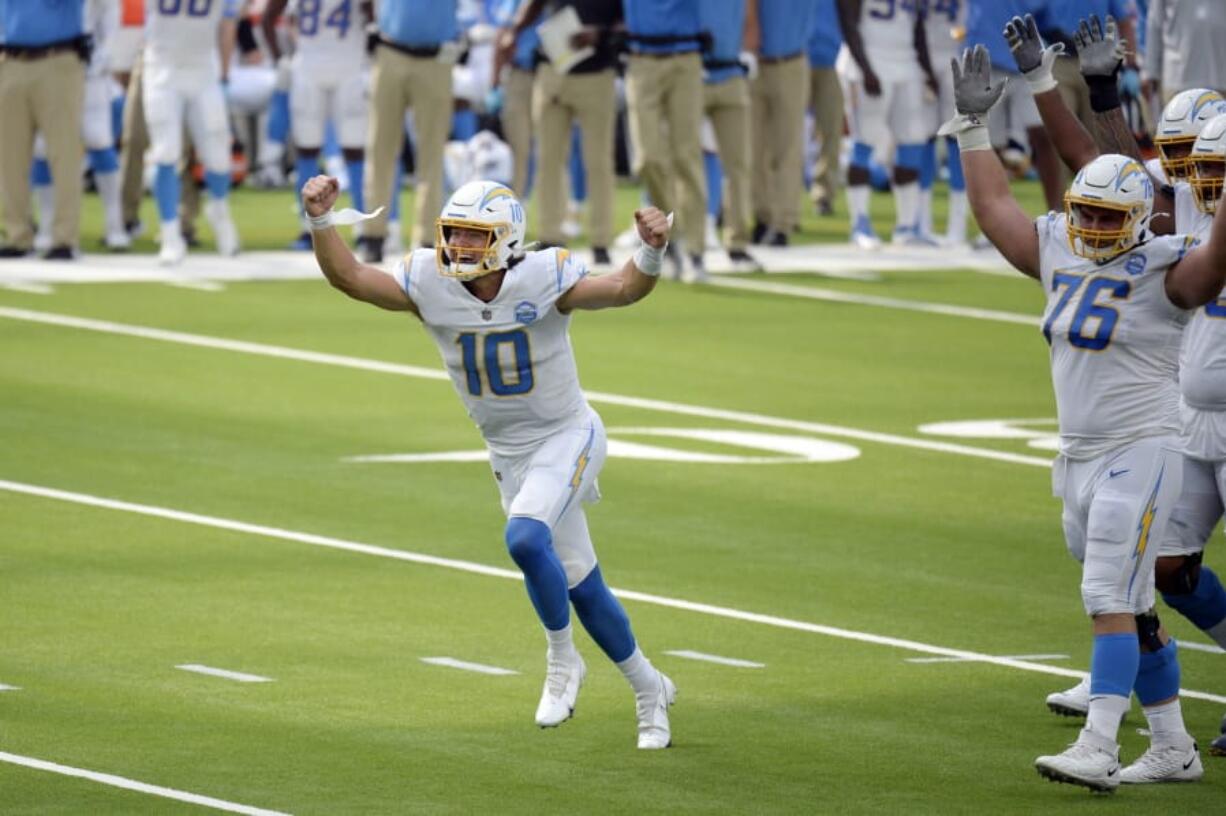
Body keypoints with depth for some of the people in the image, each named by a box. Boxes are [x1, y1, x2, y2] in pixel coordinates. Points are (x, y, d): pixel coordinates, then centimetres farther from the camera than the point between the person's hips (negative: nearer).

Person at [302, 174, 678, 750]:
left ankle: (562, 660, -8)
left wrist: (650, 251, -50)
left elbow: (624, 289, -30)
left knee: (525, 539, -31)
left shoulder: (542, 280, -22)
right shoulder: (429, 283, -12)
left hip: (566, 438, -5)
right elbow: (347, 276, -15)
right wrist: (320, 220, -30)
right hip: (508, 455, 5)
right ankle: (649, 690, 30)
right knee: (580, 586, 11)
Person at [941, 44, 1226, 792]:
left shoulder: (1164, 270, -10)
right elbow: (995, 208, 21)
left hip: (1141, 455, -7)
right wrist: (974, 128, 20)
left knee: (1112, 601, -14)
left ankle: (1098, 750, -19)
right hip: (1080, 456, 7)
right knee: (1132, 610, 12)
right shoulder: (1061, 255, 9)